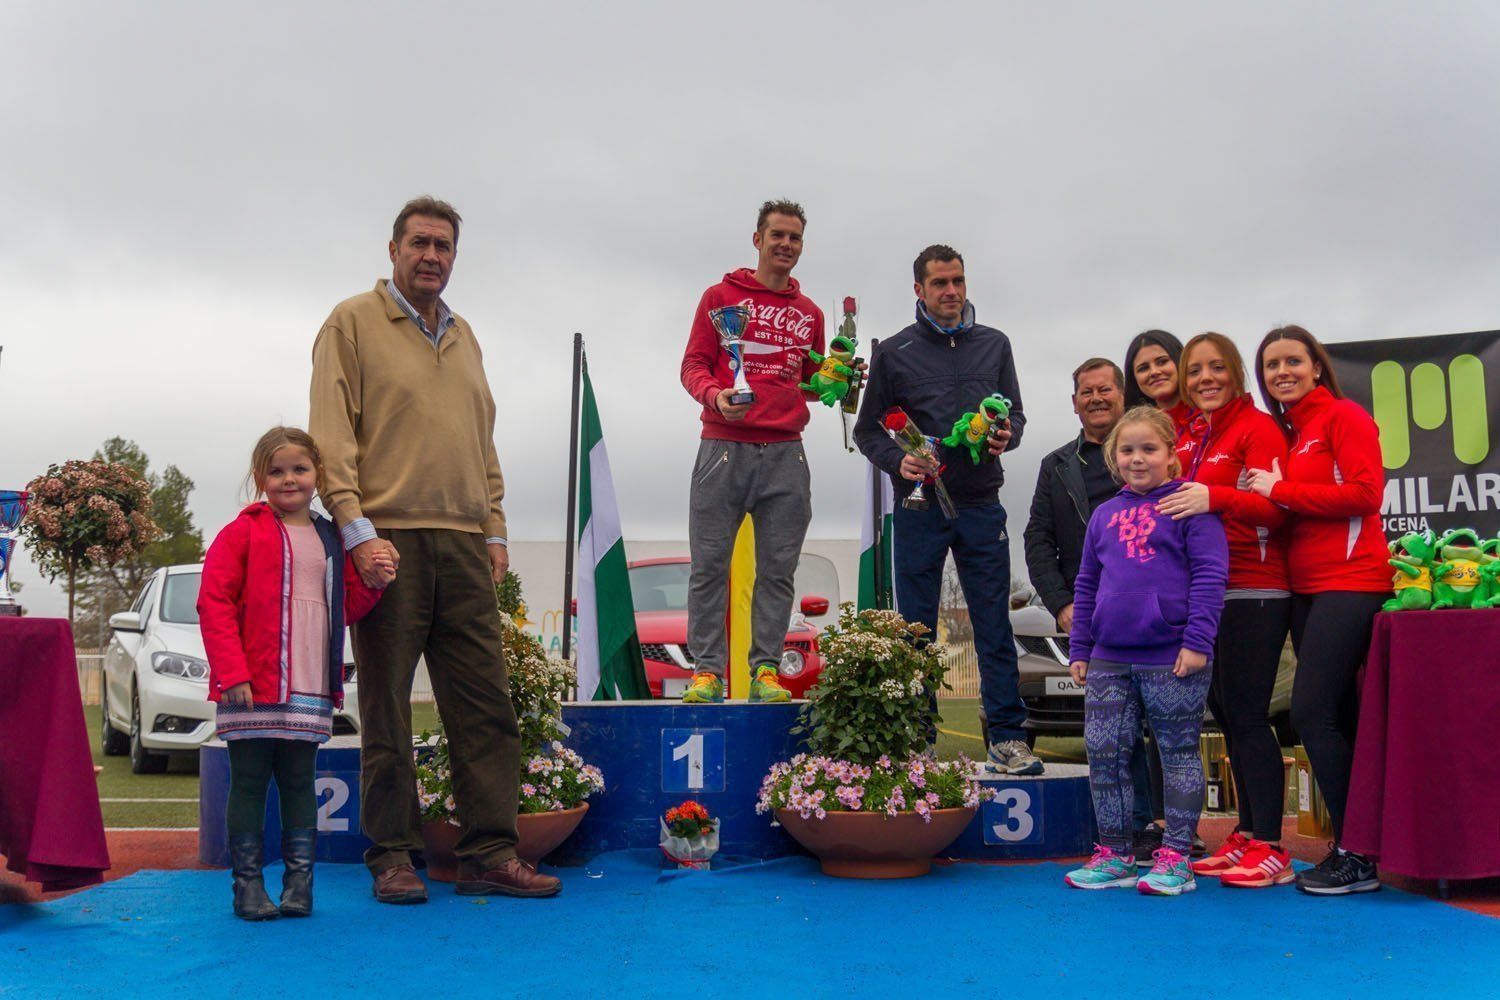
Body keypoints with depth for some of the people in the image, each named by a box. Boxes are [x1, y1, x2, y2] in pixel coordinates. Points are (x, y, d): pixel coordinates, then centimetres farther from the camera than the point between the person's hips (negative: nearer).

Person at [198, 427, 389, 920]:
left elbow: (344, 610, 20)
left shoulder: (332, 540, 16)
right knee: (249, 782, 2)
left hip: (310, 691, 4)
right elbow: (214, 602, -6)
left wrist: (373, 583, -1)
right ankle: (247, 884, 10)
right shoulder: (244, 532, 1)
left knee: (299, 783, 8)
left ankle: (299, 881, 14)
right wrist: (232, 672, -14)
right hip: (251, 691, -4)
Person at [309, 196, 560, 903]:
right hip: (389, 540, -5)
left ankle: (490, 854, 7)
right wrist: (355, 526, -14)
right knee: (386, 708, 1)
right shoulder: (353, 322, 3)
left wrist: (495, 530, 15)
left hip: (464, 546, 6)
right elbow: (331, 435, -5)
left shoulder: (463, 336, 21)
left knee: (486, 704, 2)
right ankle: (392, 857, 10)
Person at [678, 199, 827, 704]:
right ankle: (707, 670, 4)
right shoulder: (721, 296, 9)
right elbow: (693, 364, 3)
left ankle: (766, 670, 8)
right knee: (710, 565, -2)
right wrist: (715, 395, -17)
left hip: (786, 454, 3)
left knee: (777, 569, 2)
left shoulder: (809, 314, 18)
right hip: (724, 447, -3)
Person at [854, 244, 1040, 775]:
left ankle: (1007, 737, 8)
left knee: (995, 625, 2)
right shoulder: (894, 352, 4)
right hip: (919, 506, -1)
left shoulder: (994, 344, 12)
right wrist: (898, 461, -12)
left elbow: (1015, 413, 16)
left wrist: (1005, 435, -7)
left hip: (981, 504, 2)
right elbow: (867, 429, 7)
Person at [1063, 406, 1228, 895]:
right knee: (1103, 753, 7)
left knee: (1178, 754, 6)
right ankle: (1113, 854, 18)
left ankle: (1175, 857, 14)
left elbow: (1210, 575, -8)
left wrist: (1197, 641, -14)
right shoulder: (1104, 515, 13)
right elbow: (1086, 585, 18)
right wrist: (1079, 648, 15)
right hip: (1110, 660, 6)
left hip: (1171, 659, -5)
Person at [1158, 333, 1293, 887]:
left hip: (1253, 592, -7)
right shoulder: (1187, 436, 15)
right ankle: (1247, 835, 18)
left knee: (1248, 715, -8)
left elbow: (1274, 508, -17)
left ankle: (1270, 849, -4)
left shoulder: (1258, 427, -6)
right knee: (1228, 713, 10)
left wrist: (1215, 497, -30)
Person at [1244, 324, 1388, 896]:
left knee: (1312, 712, -13)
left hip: (1350, 581, -8)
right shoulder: (1287, 431, 17)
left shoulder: (1344, 416, -5)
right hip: (1307, 586, 8)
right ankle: (1350, 846, 16)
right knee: (1334, 719, 10)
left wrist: (1280, 491, -11)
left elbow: (1365, 492, -16)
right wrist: (1271, 493, -1)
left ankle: (1358, 855, -6)